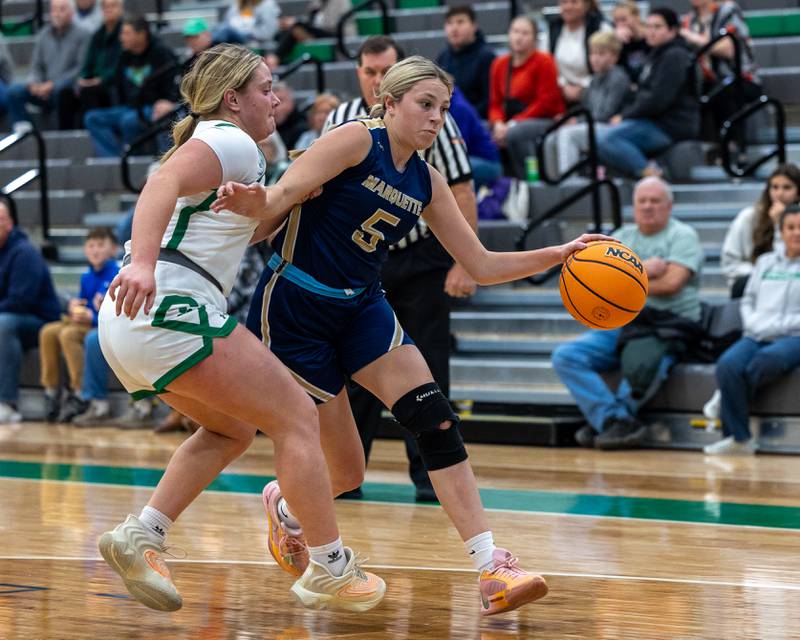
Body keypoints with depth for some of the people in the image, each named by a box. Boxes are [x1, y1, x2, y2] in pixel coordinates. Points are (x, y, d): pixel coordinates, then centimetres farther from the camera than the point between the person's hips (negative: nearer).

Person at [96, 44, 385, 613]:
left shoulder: (210, 142, 26)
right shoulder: (232, 142, -5)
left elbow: (241, 233, 38)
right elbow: (164, 183, -24)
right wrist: (142, 262, -38)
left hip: (129, 319, 10)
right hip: (172, 309, -10)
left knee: (232, 429, 25)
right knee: (297, 417, -2)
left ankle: (141, 537, 11)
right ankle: (329, 569, -1)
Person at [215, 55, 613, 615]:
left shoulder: (427, 182, 7)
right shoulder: (356, 140, -13)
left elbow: (483, 265, 10)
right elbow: (279, 199, -22)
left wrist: (557, 255, -2)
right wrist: (253, 203, -45)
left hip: (361, 308, 6)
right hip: (293, 310, -6)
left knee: (435, 419, -18)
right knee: (347, 473, -4)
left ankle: (493, 570, -23)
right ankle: (284, 502, 34)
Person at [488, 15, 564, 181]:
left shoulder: (543, 61, -5)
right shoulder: (500, 64, 11)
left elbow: (546, 103, -10)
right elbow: (495, 103, 11)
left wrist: (514, 124, -16)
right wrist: (498, 124, -12)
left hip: (545, 121, -5)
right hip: (511, 122, 5)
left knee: (515, 134, -36)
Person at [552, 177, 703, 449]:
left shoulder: (682, 236, 4)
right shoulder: (623, 236, 20)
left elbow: (671, 283, -12)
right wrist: (640, 270, -10)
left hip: (666, 326, -6)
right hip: (617, 327, 6)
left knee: (642, 364, -39)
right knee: (565, 357, -17)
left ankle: (603, 421, -15)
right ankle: (620, 421, -26)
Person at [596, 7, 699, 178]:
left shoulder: (674, 57, -9)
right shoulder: (657, 55, 24)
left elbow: (658, 100, -18)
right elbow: (643, 95, 23)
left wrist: (625, 116, -10)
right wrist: (624, 115, 5)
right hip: (655, 122, 11)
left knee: (606, 140, -26)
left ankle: (650, 173, -25)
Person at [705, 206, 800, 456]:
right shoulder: (765, 262, 24)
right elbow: (748, 300, 25)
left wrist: (775, 327, -11)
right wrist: (753, 324, 4)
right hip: (757, 336, 4)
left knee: (768, 358, -39)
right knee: (728, 365, -30)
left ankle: (727, 405, -14)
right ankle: (739, 438, -23)